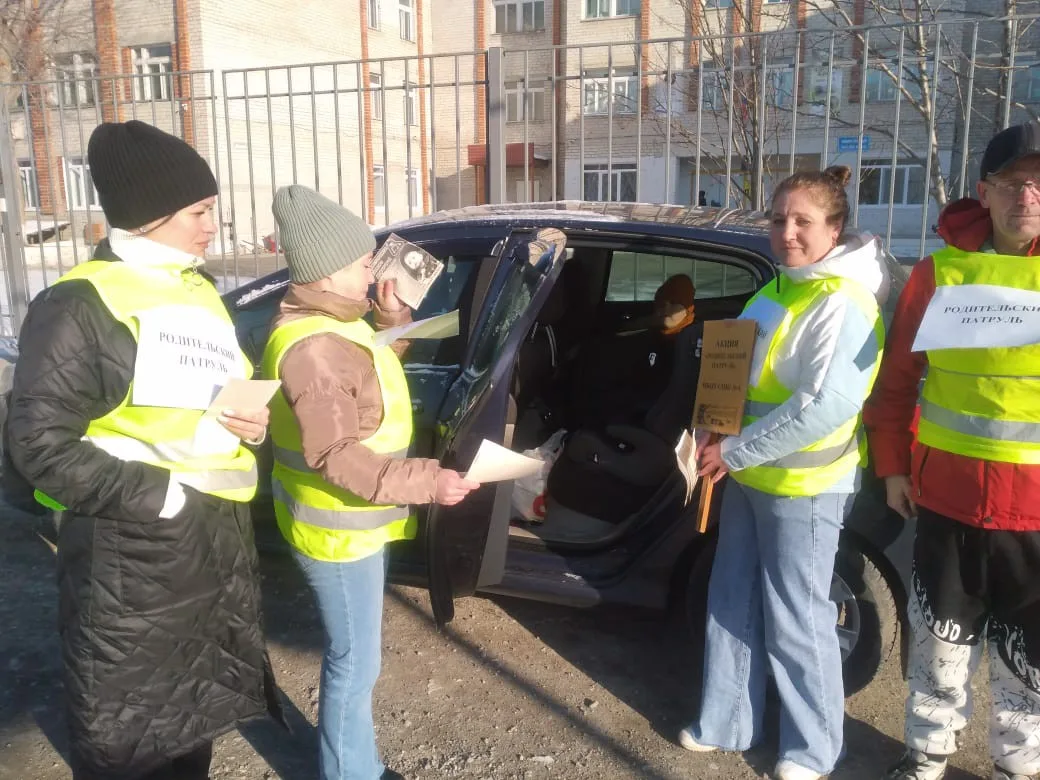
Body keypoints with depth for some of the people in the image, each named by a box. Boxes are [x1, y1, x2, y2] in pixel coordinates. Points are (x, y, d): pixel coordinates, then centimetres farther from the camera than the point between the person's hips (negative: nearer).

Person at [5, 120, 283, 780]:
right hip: (130, 557, -7)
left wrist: (253, 423, 0)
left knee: (192, 724, 23)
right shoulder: (81, 305, -13)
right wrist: (158, 496, -21)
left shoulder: (201, 294, 12)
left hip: (221, 542, 7)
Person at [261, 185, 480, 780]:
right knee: (355, 664, 5)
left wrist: (392, 316, 3)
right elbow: (334, 457, -30)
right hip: (337, 530, -10)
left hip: (358, 522, 10)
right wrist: (427, 482, -31)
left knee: (354, 657, 22)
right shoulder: (311, 347, -27)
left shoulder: (334, 322, 6)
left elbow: (371, 373, 18)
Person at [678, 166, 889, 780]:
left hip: (802, 486, -9)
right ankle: (726, 723, 32)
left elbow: (827, 405, -27)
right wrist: (718, 440, 5)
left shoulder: (843, 303, -18)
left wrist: (735, 451, -21)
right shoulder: (782, 288, 11)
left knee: (795, 621, 3)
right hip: (751, 475, 9)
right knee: (733, 604, 16)